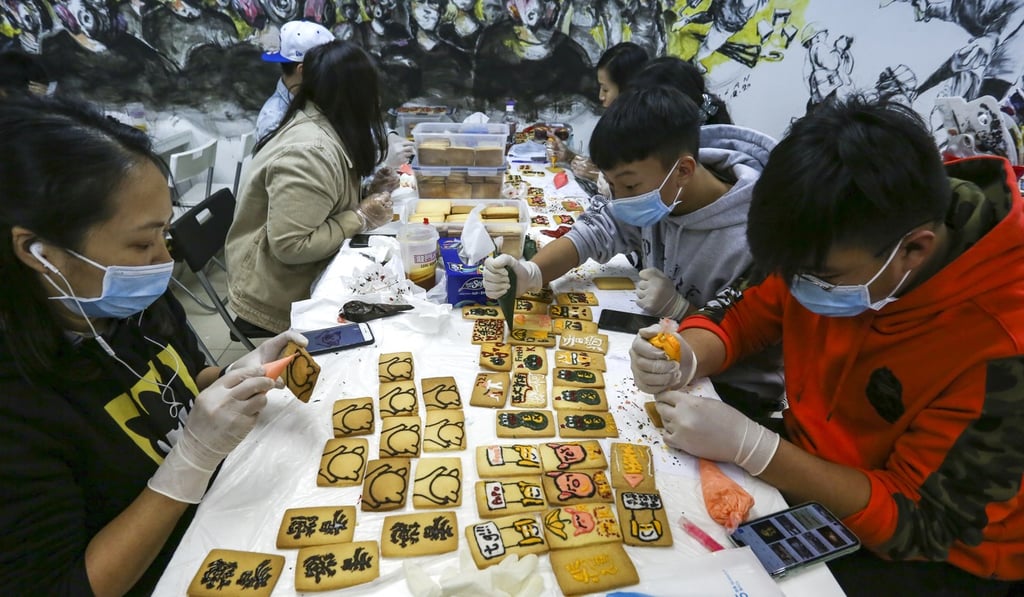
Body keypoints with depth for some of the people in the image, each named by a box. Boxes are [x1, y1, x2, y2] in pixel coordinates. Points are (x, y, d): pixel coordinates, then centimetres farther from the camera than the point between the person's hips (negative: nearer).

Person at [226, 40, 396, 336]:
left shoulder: (321, 129, 4)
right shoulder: (310, 152, -25)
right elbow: (290, 246, -27)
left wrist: (368, 193, 1)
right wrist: (361, 218, -21)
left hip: (306, 281, 8)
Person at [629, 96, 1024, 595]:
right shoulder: (835, 247, -16)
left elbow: (920, 523, -23)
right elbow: (743, 316, -3)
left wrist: (747, 445, -33)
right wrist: (685, 359, -25)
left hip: (929, 554, -4)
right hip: (805, 468, 5)